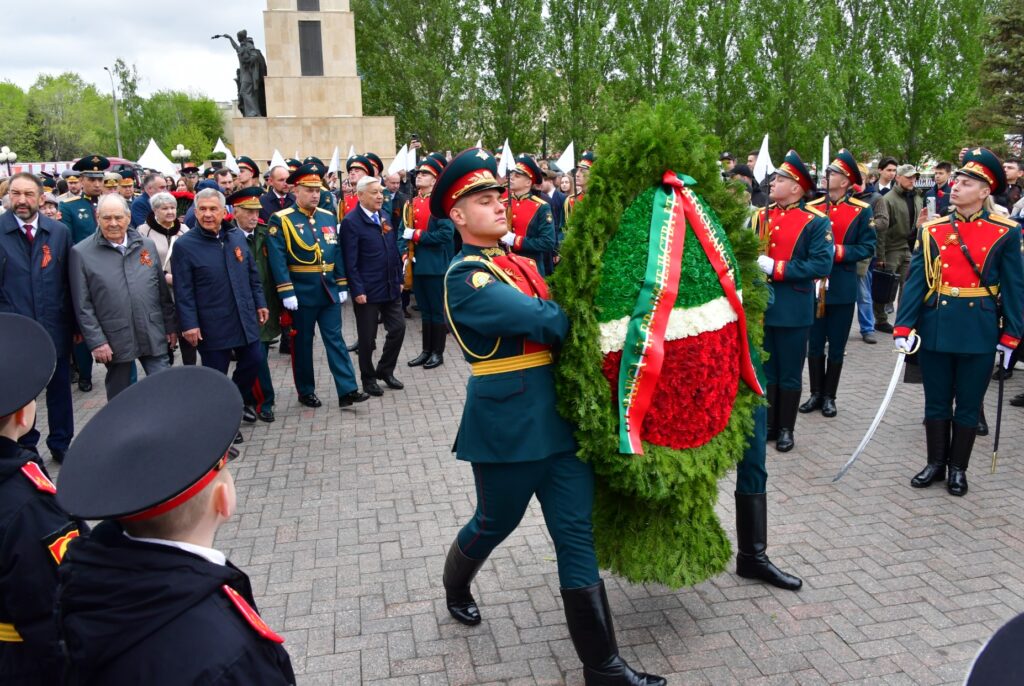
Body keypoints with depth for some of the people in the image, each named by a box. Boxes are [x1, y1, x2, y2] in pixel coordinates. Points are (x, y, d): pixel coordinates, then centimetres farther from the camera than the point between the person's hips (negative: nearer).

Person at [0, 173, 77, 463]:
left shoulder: (60, 232, 1)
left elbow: (70, 281, 3)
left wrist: (75, 323, 3)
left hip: (55, 327, 1)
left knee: (60, 388, 13)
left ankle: (61, 444, 29)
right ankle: (26, 448, 29)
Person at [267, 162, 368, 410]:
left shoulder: (328, 217, 9)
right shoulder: (281, 220, -8)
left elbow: (337, 253, 12)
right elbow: (277, 259, -14)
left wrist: (342, 286, 7)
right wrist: (286, 293, -19)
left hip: (329, 291, 4)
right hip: (301, 293, -4)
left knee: (335, 339, 3)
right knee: (302, 343, 8)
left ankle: (347, 390, 4)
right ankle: (306, 391, 20)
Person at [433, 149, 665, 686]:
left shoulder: (520, 265, 14)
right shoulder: (465, 277, -13)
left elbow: (556, 324, 10)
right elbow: (545, 321, -21)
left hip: (558, 414, 7)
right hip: (507, 422, -6)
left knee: (577, 534, 6)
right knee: (496, 522, 16)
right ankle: (455, 587, 49)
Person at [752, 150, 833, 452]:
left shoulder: (815, 222, -7)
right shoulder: (760, 216, 8)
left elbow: (821, 265, -16)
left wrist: (777, 269, -20)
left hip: (793, 310, -4)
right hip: (761, 305, 4)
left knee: (789, 374, 7)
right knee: (765, 370, 13)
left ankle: (786, 429, 20)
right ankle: (768, 424, 25)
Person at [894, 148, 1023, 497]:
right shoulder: (931, 230, 1)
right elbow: (916, 280, -3)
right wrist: (903, 327, -10)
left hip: (978, 332, -2)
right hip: (936, 328, 2)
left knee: (967, 405, 9)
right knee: (936, 402, 13)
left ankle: (958, 469, 24)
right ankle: (936, 463, 27)